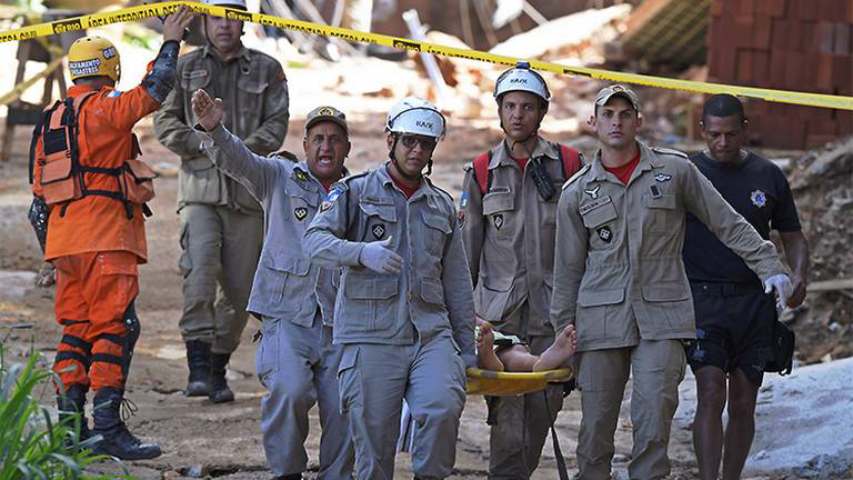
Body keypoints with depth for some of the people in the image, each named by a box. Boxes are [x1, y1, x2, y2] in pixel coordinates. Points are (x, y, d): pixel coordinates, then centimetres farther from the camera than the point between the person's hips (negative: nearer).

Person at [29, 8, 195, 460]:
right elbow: (153, 91, -15)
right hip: (105, 236, -9)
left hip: (63, 235, 9)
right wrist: (169, 43, -2)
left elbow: (39, 190, 19)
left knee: (76, 327, 12)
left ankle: (70, 423, 11)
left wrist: (52, 249, 23)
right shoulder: (103, 108, -8)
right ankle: (107, 427, -16)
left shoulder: (50, 121, 18)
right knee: (114, 326, -10)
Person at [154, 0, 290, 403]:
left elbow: (276, 125, 3)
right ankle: (198, 366, -21)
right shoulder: (186, 67, 12)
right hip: (199, 185, -1)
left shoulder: (266, 69, 11)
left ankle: (219, 368, 14)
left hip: (247, 189, 1)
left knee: (239, 286, 2)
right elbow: (164, 120, 7)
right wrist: (205, 145, -9)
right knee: (199, 270, -20)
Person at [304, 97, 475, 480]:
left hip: (432, 333, 3)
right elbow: (315, 240, -9)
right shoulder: (355, 192, 6)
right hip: (371, 337, -3)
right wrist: (362, 252, -27)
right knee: (374, 440, -4)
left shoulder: (442, 206, 19)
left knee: (443, 407, -24)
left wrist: (466, 346, 19)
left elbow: (457, 283, 23)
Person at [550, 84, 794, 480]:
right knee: (596, 423, 0)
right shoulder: (577, 192, 9)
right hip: (600, 317, 1)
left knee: (654, 416, -14)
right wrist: (563, 332, 11)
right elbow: (568, 269, 13)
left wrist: (769, 267, 4)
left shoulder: (674, 170, 6)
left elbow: (727, 224, 10)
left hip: (661, 315, -1)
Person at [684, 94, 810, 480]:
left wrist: (799, 275, -2)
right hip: (703, 299, -3)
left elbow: (793, 236, 17)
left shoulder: (768, 176, 10)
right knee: (711, 394, -16)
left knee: (743, 403, 5)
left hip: (755, 301, 3)